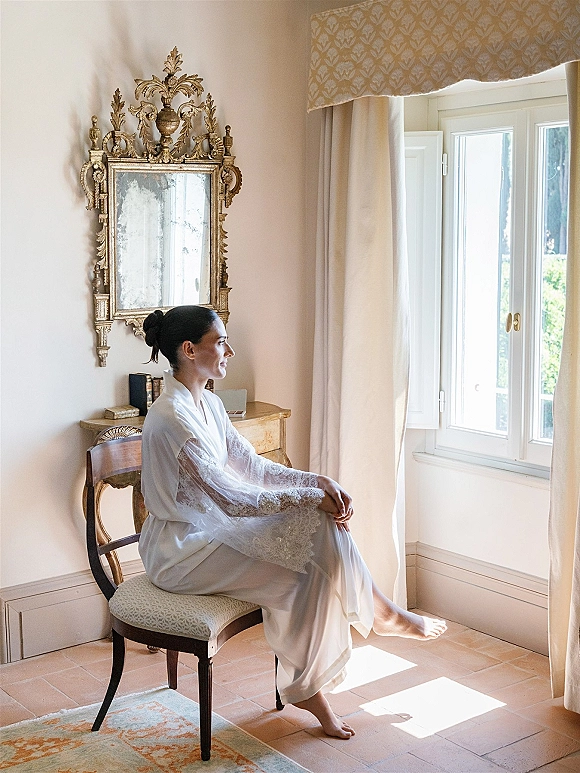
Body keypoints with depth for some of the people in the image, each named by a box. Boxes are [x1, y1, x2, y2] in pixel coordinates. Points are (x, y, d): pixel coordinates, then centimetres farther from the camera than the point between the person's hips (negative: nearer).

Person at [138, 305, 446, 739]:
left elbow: (253, 467, 8)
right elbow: (232, 498, -23)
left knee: (321, 531, -10)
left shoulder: (208, 404, 8)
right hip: (180, 552, -9)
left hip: (210, 529, 9)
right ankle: (381, 614, 10)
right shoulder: (172, 418, -23)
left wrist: (317, 481, -7)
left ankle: (307, 685, -4)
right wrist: (308, 497, -17)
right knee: (320, 561, -16)